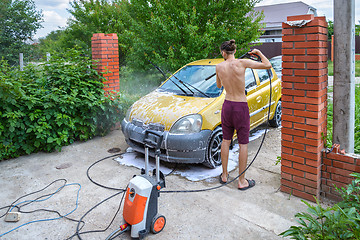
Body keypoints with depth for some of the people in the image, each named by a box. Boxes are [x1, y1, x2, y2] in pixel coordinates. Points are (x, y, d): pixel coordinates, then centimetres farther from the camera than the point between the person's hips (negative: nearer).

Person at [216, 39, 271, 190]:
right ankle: (242, 181, 14)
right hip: (241, 107, -3)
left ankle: (224, 175, 28)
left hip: (227, 105, 4)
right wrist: (258, 52, 5)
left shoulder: (219, 67, -3)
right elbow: (268, 65, -11)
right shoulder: (242, 63, -14)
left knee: (226, 141, 17)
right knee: (243, 144, 5)